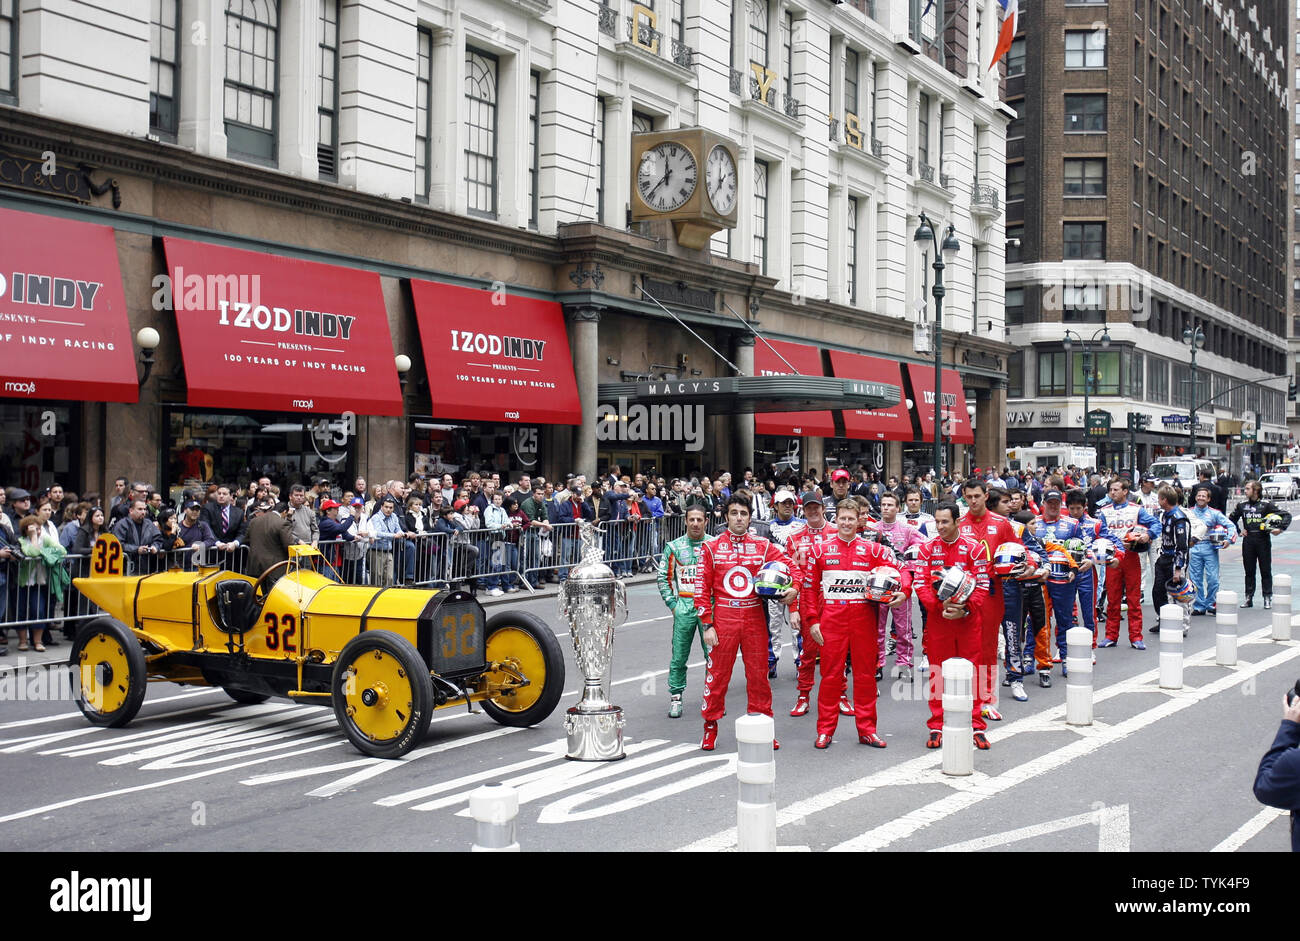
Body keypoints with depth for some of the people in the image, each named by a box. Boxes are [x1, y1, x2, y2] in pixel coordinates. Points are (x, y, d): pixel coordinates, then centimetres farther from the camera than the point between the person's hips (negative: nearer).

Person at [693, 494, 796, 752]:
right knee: (717, 673, 3)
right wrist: (707, 624, -6)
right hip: (723, 618, -2)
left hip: (754, 617, 2)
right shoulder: (712, 547, 1)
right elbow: (702, 588, 0)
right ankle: (710, 728, 15)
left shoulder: (762, 546, 5)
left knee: (758, 673, 7)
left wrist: (794, 588, -10)